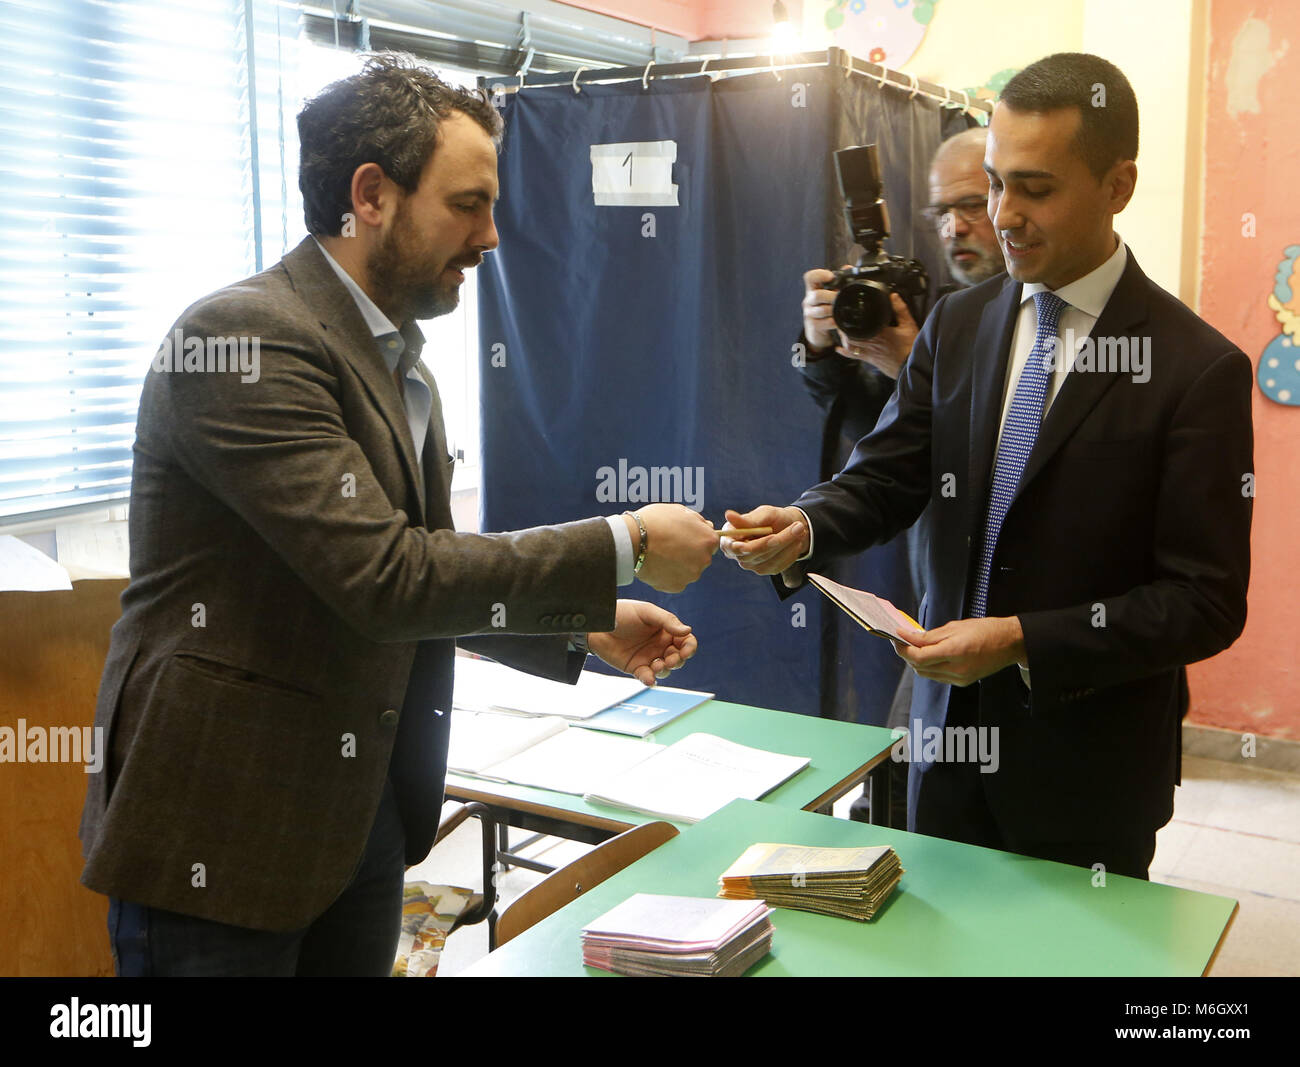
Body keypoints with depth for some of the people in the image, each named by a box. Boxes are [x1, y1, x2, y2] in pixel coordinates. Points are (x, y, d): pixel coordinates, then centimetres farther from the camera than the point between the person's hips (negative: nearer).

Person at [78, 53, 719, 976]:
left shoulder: (399, 362, 11)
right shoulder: (244, 337, -18)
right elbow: (382, 573, -26)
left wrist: (587, 629, 5)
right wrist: (622, 548, -19)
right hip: (221, 830, -8)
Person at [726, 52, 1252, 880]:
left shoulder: (1197, 369, -14)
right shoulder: (957, 326, 2)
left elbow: (1208, 603, -15)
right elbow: (885, 478, 1)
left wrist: (1022, 642, -22)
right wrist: (803, 531, -19)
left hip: (1088, 767, -4)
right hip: (950, 725, 4)